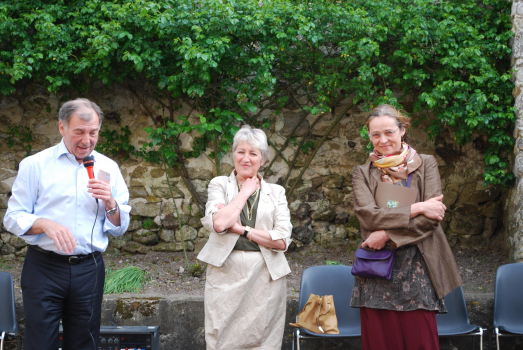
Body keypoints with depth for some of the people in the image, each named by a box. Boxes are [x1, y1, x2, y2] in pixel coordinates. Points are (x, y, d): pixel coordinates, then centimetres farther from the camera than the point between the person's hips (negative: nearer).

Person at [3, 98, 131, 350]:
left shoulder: (108, 168, 8)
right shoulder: (35, 165, 2)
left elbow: (120, 228, 9)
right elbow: (13, 218, -1)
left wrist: (109, 202, -11)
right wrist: (45, 224, -19)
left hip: (89, 270, 3)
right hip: (44, 267, -2)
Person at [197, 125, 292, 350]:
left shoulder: (275, 192, 11)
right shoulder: (219, 184, 9)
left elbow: (282, 240, -2)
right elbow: (217, 223, -11)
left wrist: (241, 229, -8)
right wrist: (245, 192, -3)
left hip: (266, 277, 1)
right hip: (226, 275, -1)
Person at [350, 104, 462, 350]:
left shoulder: (426, 164, 8)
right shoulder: (363, 174, 10)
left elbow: (433, 216, -4)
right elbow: (367, 215, -7)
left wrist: (388, 234, -11)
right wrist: (416, 208, -11)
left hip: (417, 270, -1)